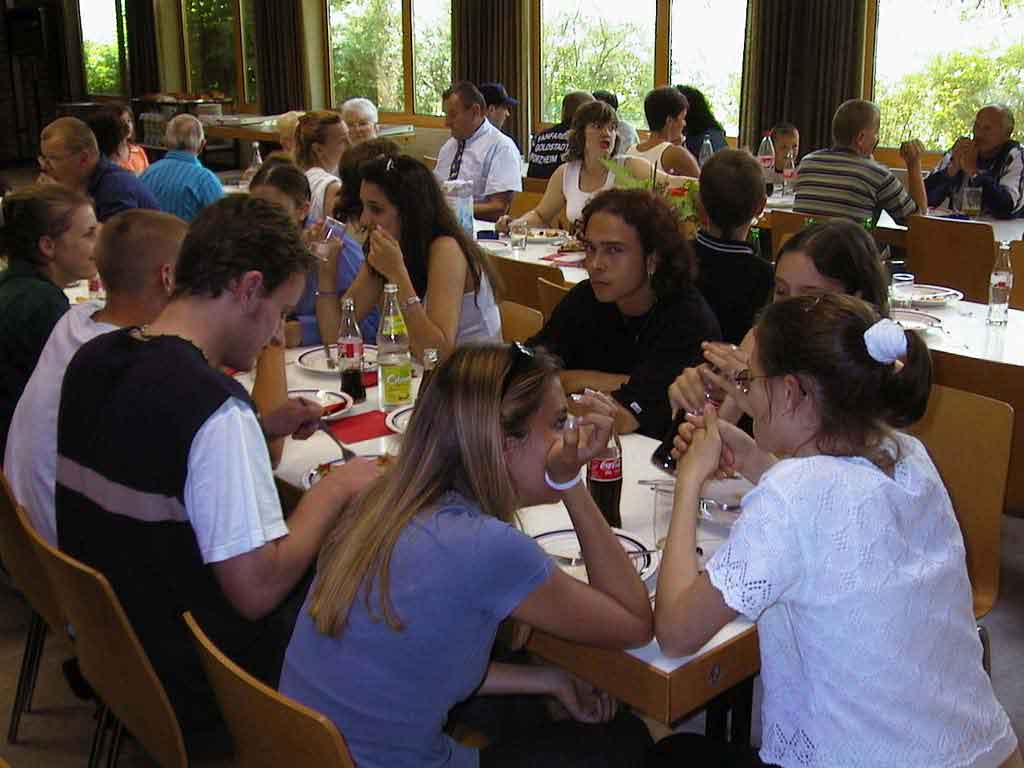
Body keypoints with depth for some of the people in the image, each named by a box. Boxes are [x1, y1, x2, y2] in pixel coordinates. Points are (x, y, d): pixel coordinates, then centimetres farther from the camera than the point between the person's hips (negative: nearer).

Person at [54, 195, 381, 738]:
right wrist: (336, 487, -14)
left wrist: (261, 427, 9)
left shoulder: (93, 360, -2)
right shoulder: (214, 404, -28)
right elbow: (257, 591, -27)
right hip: (188, 679, -8)